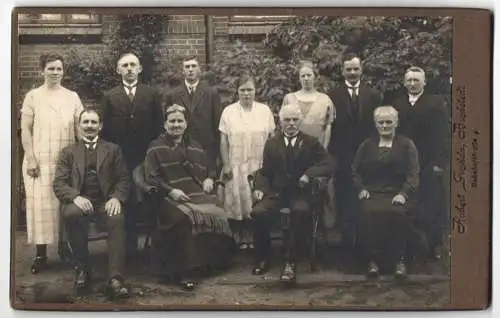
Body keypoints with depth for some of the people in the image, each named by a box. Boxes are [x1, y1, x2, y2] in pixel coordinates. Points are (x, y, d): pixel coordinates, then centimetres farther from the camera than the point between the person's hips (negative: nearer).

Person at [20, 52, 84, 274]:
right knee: (41, 205, -2)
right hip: (40, 161, -1)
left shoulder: (72, 97, 8)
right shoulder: (33, 96, 4)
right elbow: (25, 130, 0)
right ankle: (41, 254, 3)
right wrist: (31, 159, -8)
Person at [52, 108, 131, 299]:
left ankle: (115, 280, -40)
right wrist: (75, 197, -16)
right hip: (80, 202, 1)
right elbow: (59, 183, 6)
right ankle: (82, 267, -14)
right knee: (70, 214, -35)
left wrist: (117, 198, -14)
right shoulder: (68, 152, 17)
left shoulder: (113, 150, 17)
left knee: (117, 220, -34)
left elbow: (124, 179, 9)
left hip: (106, 202, 0)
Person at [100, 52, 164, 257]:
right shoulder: (110, 97, 8)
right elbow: (104, 129, 6)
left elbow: (159, 126, 6)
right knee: (125, 204, 3)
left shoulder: (152, 95, 8)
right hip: (121, 159, 0)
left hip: (147, 158, 0)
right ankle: (129, 248, 13)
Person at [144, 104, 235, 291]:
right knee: (186, 218, -37)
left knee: (217, 215, -27)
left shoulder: (195, 147, 25)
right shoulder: (156, 148, 10)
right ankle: (187, 271, -27)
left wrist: (209, 179, 7)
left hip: (199, 194, 4)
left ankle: (211, 263, -8)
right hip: (172, 198, -4)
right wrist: (170, 191, -14)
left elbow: (210, 169, 32)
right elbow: (151, 178, 1)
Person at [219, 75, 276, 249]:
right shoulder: (228, 111, 1)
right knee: (238, 201, 2)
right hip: (236, 165, -1)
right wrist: (226, 165, -5)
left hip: (259, 165, 1)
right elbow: (223, 141, 1)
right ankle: (240, 238, 14)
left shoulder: (265, 110, 3)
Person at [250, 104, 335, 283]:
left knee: (300, 211, -36)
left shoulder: (310, 143, 10)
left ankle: (290, 263, -28)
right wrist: (260, 188, -6)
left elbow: (328, 165, 0)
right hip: (276, 193, 2)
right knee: (258, 212, -27)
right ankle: (263, 258, -6)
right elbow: (265, 172, 15)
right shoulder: (272, 144, 16)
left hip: (300, 192, -2)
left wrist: (309, 173, -17)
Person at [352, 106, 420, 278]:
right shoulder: (367, 145, 19)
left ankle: (398, 259, -18)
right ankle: (372, 259, -21)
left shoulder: (407, 145, 11)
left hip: (398, 194, -1)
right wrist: (361, 189, -1)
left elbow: (413, 175, 2)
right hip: (372, 193, 1)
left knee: (398, 213, -34)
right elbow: (355, 171, 17)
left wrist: (404, 193, -14)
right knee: (369, 212, -32)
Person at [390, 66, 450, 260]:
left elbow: (444, 135, -3)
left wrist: (440, 162, -10)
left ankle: (435, 246, 14)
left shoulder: (436, 103, 2)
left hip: (430, 165, -2)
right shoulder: (396, 104, 9)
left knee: (433, 207, 1)